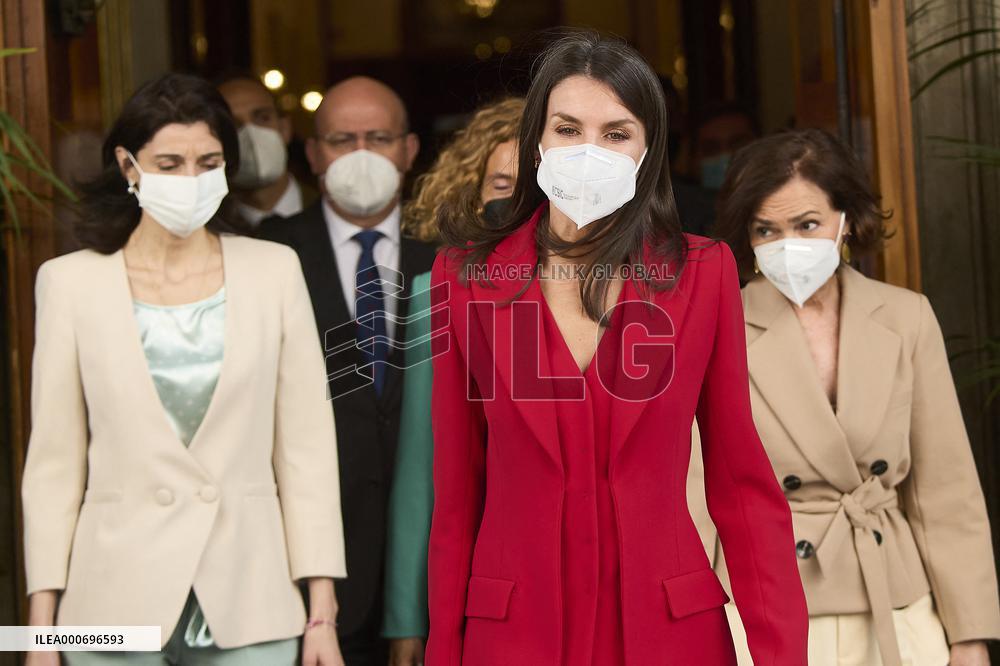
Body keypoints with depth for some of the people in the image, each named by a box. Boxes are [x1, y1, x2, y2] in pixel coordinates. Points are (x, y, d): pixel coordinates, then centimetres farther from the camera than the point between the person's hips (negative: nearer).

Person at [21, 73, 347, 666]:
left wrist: (322, 612, -1)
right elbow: (54, 462, 3)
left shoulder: (274, 270, 2)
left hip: (249, 603, 1)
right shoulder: (71, 282, 1)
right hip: (119, 603, 0)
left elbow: (306, 446, 3)